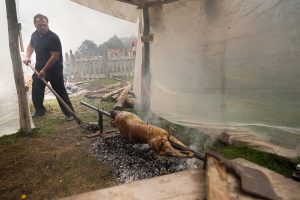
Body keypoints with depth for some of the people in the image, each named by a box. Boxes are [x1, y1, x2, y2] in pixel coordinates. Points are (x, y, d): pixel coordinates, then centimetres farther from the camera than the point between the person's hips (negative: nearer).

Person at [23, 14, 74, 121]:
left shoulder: (53, 37, -19)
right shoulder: (35, 35, 4)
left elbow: (55, 56, -23)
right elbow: (31, 45, 25)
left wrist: (44, 70, -20)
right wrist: (28, 56, 6)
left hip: (54, 69, -7)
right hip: (39, 68, 7)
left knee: (60, 92, -5)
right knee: (36, 91, 12)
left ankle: (69, 113, 3)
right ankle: (39, 110, 31)